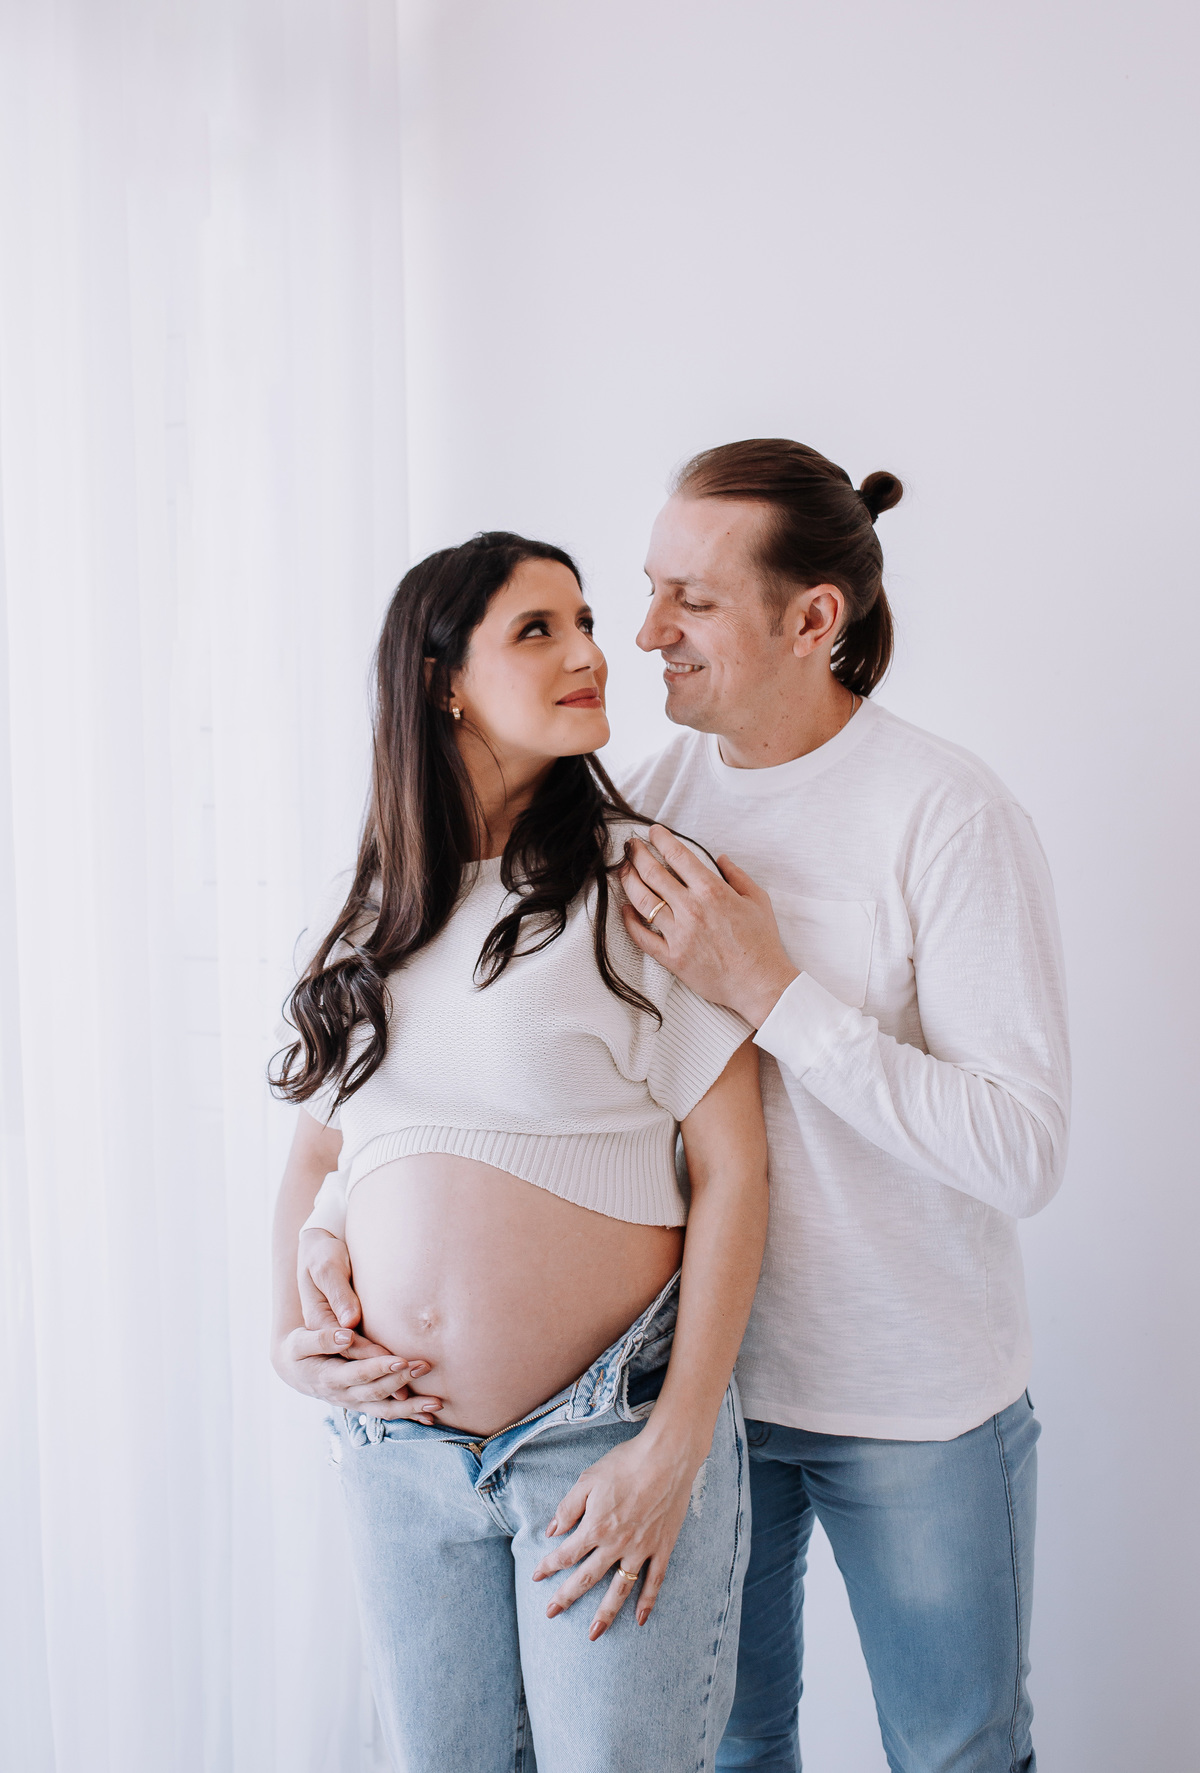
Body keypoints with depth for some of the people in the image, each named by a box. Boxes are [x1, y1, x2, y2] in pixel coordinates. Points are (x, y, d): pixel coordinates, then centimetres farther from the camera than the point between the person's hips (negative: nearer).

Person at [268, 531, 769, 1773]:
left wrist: (675, 1448, -13)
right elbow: (316, 1146, 14)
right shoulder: (367, 908, 5)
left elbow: (733, 1168, -10)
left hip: (608, 1435, -4)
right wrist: (289, 1337, -2)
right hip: (399, 1449, 4)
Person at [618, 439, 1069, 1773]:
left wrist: (769, 989, -27)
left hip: (918, 1408, -4)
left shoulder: (947, 813, -19)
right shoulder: (659, 790, -4)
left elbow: (1023, 1153, -24)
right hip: (701, 1369, 4)